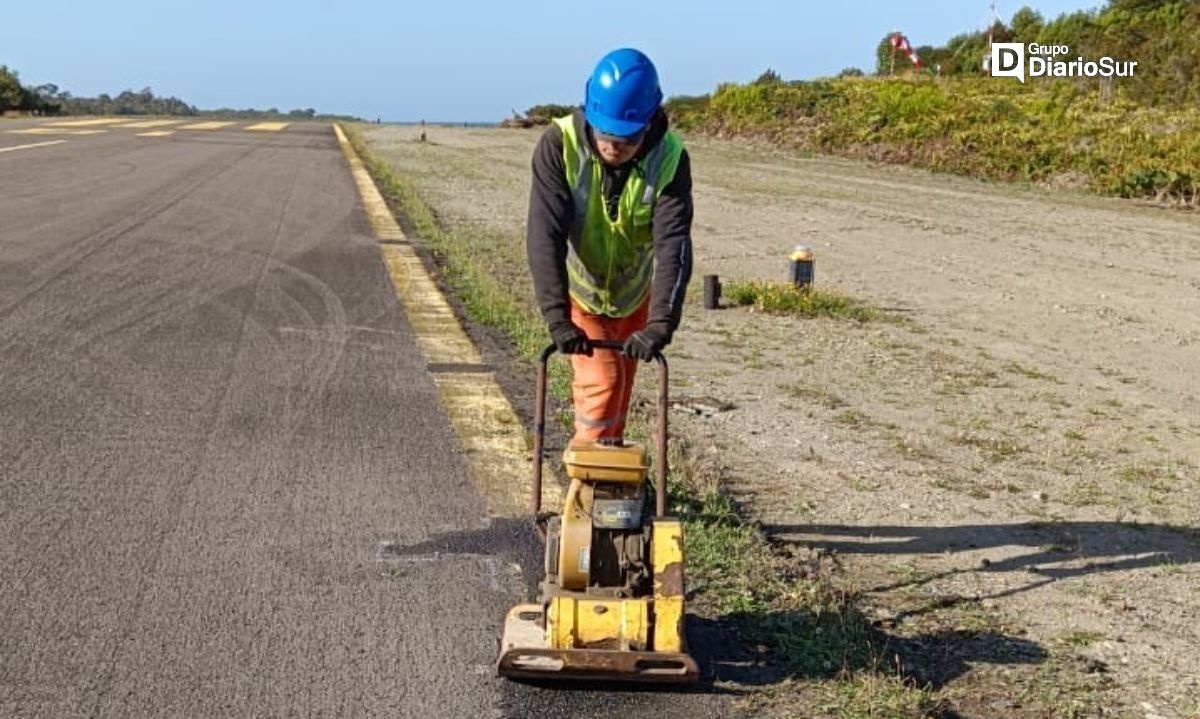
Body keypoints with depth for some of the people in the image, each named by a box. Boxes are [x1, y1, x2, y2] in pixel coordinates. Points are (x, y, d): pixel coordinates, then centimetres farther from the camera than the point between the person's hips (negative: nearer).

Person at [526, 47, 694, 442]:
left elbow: (673, 244, -32)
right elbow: (545, 235, -33)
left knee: (621, 388, 14)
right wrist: (557, 318, -41)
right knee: (600, 384, -14)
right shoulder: (560, 143, -29)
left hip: (635, 294, 2)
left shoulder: (669, 158, -26)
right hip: (579, 291, -2)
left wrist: (660, 325, -43)